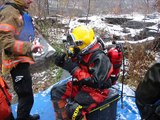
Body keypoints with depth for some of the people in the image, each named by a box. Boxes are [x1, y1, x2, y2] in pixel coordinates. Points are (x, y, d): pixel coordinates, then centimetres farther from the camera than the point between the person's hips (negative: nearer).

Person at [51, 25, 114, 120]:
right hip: (81, 85, 9)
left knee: (73, 110, -28)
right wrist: (62, 60, -10)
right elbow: (75, 64, 13)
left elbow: (95, 82, -33)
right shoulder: (82, 53, -4)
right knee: (56, 91, 6)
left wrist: (74, 69, -33)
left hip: (96, 91, -9)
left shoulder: (100, 59, -28)